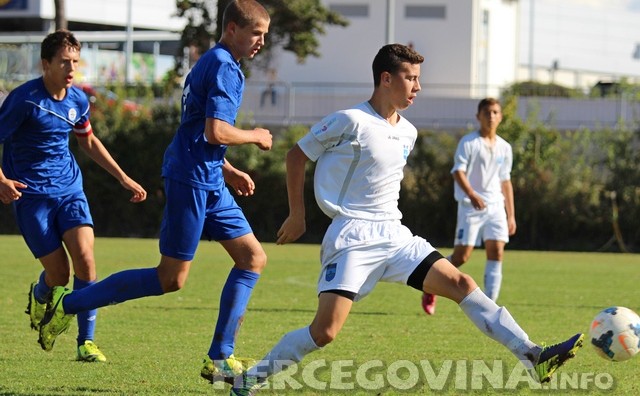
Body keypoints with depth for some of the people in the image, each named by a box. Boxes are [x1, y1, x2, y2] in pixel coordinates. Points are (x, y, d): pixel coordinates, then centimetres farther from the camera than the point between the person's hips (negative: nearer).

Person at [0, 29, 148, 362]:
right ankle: (38, 298, 34)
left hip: (69, 188, 4)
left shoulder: (78, 100, 4)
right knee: (58, 273, -5)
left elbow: (88, 142, 22)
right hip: (30, 194, -4)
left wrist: (123, 178, 21)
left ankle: (86, 341, -6)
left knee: (85, 258, -16)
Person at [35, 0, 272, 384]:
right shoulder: (224, 68, -14)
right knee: (171, 278, -6)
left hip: (209, 183, 10)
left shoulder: (213, 64, 18)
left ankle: (220, 360, 4)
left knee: (253, 257, 5)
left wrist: (228, 171, 22)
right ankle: (68, 304, 1)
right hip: (191, 180, -10)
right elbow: (216, 132, -23)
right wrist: (255, 136, -7)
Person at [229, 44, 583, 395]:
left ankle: (532, 357, -10)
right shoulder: (351, 122, -9)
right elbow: (296, 157, -1)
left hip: (394, 235, 7)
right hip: (353, 240, -7)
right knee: (325, 331, -17)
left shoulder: (408, 133, 13)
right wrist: (297, 217, 3)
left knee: (461, 284, -6)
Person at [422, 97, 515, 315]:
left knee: (496, 252, -9)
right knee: (462, 255, -7)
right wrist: (472, 195, -30)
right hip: (470, 206, -5)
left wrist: (511, 215, 15)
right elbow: (458, 171, -14)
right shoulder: (468, 142, -4)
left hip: (495, 207, 5)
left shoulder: (504, 148, 13)